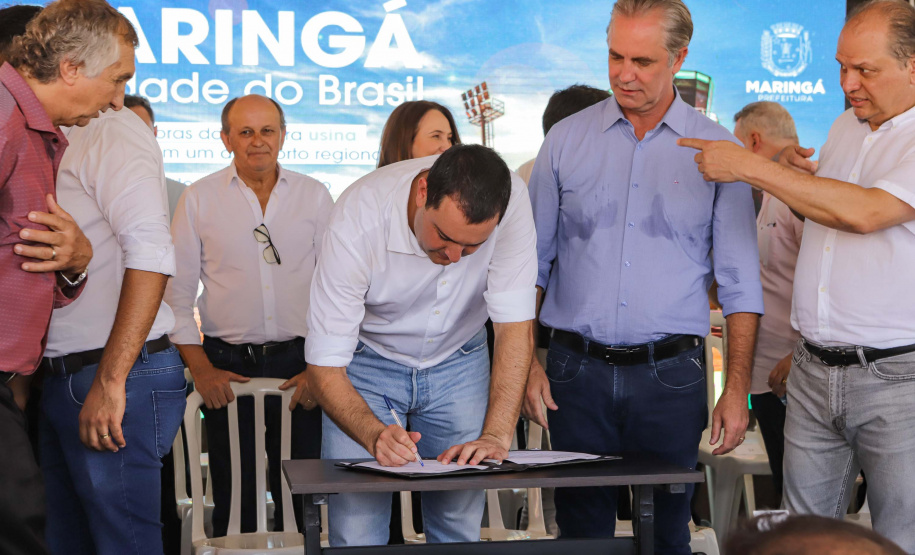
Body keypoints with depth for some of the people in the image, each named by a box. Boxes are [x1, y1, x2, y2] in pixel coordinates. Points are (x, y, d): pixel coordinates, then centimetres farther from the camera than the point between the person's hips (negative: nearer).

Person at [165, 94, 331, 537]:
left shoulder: (314, 196, 7)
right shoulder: (199, 198, 5)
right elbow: (176, 291, 5)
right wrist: (200, 369, -3)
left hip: (300, 362, 1)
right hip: (228, 367, 0)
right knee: (234, 500, 3)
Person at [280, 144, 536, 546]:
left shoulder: (510, 200, -27)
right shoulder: (358, 221, -32)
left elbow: (514, 325, -22)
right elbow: (325, 368, -28)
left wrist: (497, 435, -33)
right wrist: (376, 435, -45)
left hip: (459, 361, 2)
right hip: (367, 362, -2)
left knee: (460, 532, -2)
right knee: (357, 535, -9)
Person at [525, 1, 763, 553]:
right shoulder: (566, 139, 5)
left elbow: (740, 280, 3)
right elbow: (532, 260, 10)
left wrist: (738, 387, -4)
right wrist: (524, 362, 0)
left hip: (671, 376, -1)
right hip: (577, 371, 1)